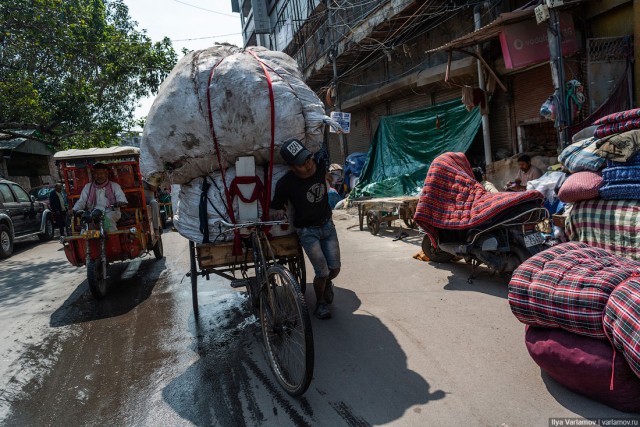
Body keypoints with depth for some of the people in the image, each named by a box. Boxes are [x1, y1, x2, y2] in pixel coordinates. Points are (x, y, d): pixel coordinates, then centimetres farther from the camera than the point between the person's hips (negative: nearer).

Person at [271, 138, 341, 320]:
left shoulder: (320, 166, -15)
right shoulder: (285, 184, -25)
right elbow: (276, 206, -10)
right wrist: (278, 211, -28)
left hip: (327, 224, 4)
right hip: (307, 231, -4)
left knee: (335, 268, 4)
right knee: (322, 272, -10)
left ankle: (327, 283, 41)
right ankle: (320, 302, 21)